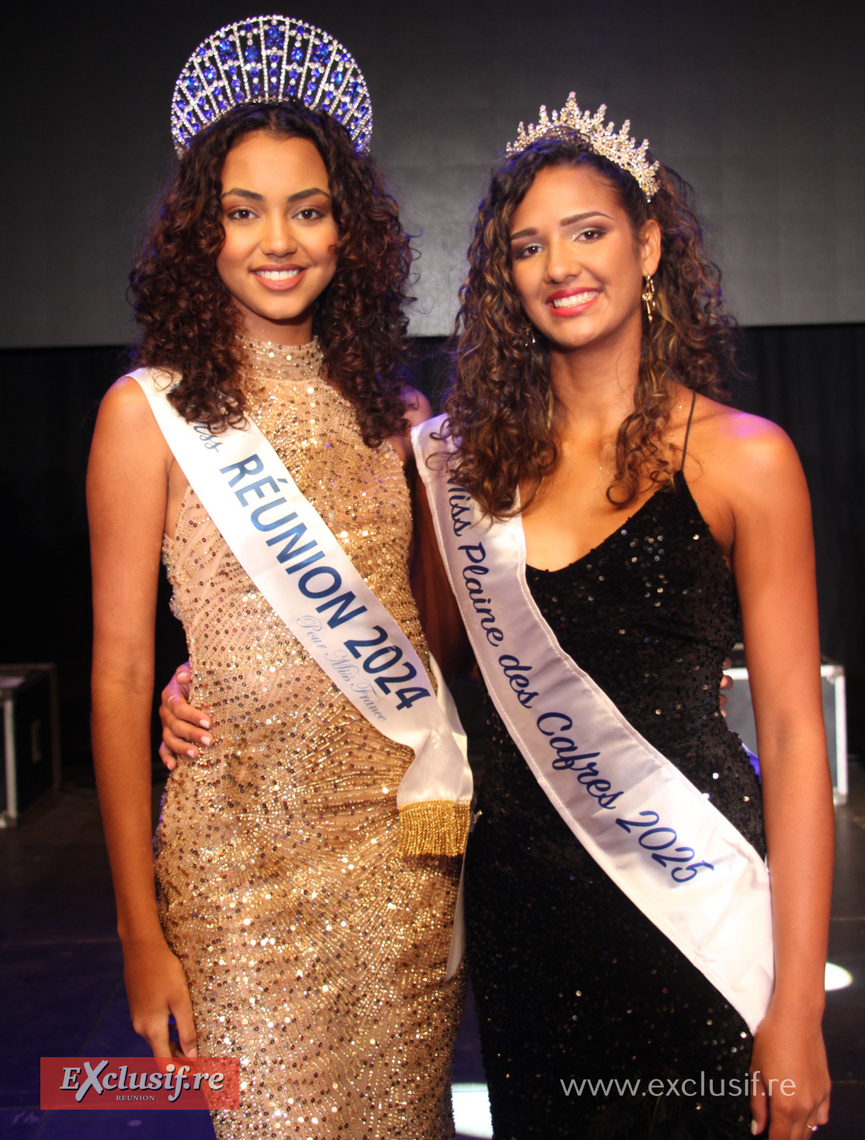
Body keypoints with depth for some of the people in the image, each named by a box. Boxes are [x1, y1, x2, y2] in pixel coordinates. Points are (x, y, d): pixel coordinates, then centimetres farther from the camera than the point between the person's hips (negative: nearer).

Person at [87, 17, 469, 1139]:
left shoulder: (397, 412, 7)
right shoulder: (150, 412, -5)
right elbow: (120, 674, -6)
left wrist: (471, 816, 4)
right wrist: (142, 933, -7)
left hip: (412, 839, 4)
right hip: (245, 848, -3)